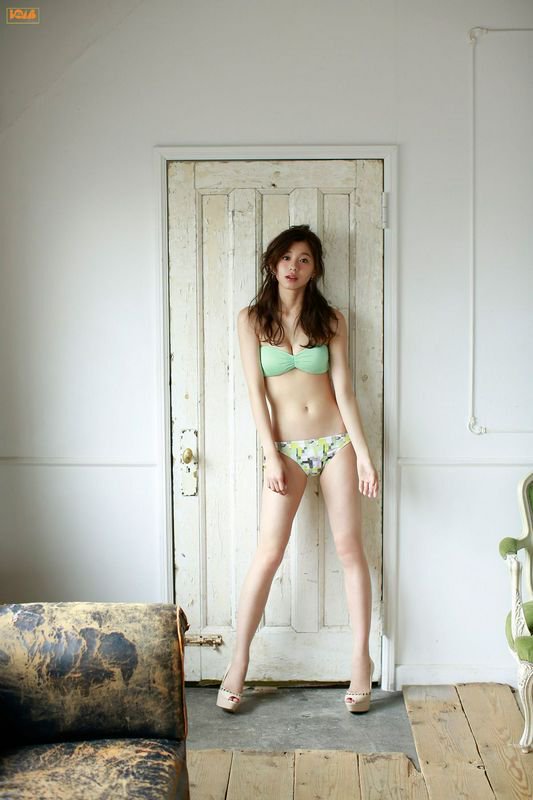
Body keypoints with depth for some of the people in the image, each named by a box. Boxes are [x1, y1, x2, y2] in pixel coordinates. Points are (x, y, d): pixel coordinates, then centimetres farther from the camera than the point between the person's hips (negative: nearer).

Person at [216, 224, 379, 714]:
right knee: (268, 554, -3)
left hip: (335, 441, 1)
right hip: (286, 447, -1)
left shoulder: (331, 320, 4)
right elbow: (255, 391, -4)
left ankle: (362, 659, 15)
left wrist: (363, 452, -6)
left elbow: (343, 388, 0)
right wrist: (271, 456, -11)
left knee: (350, 548, 3)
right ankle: (238, 662, 9)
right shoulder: (252, 320, 1)